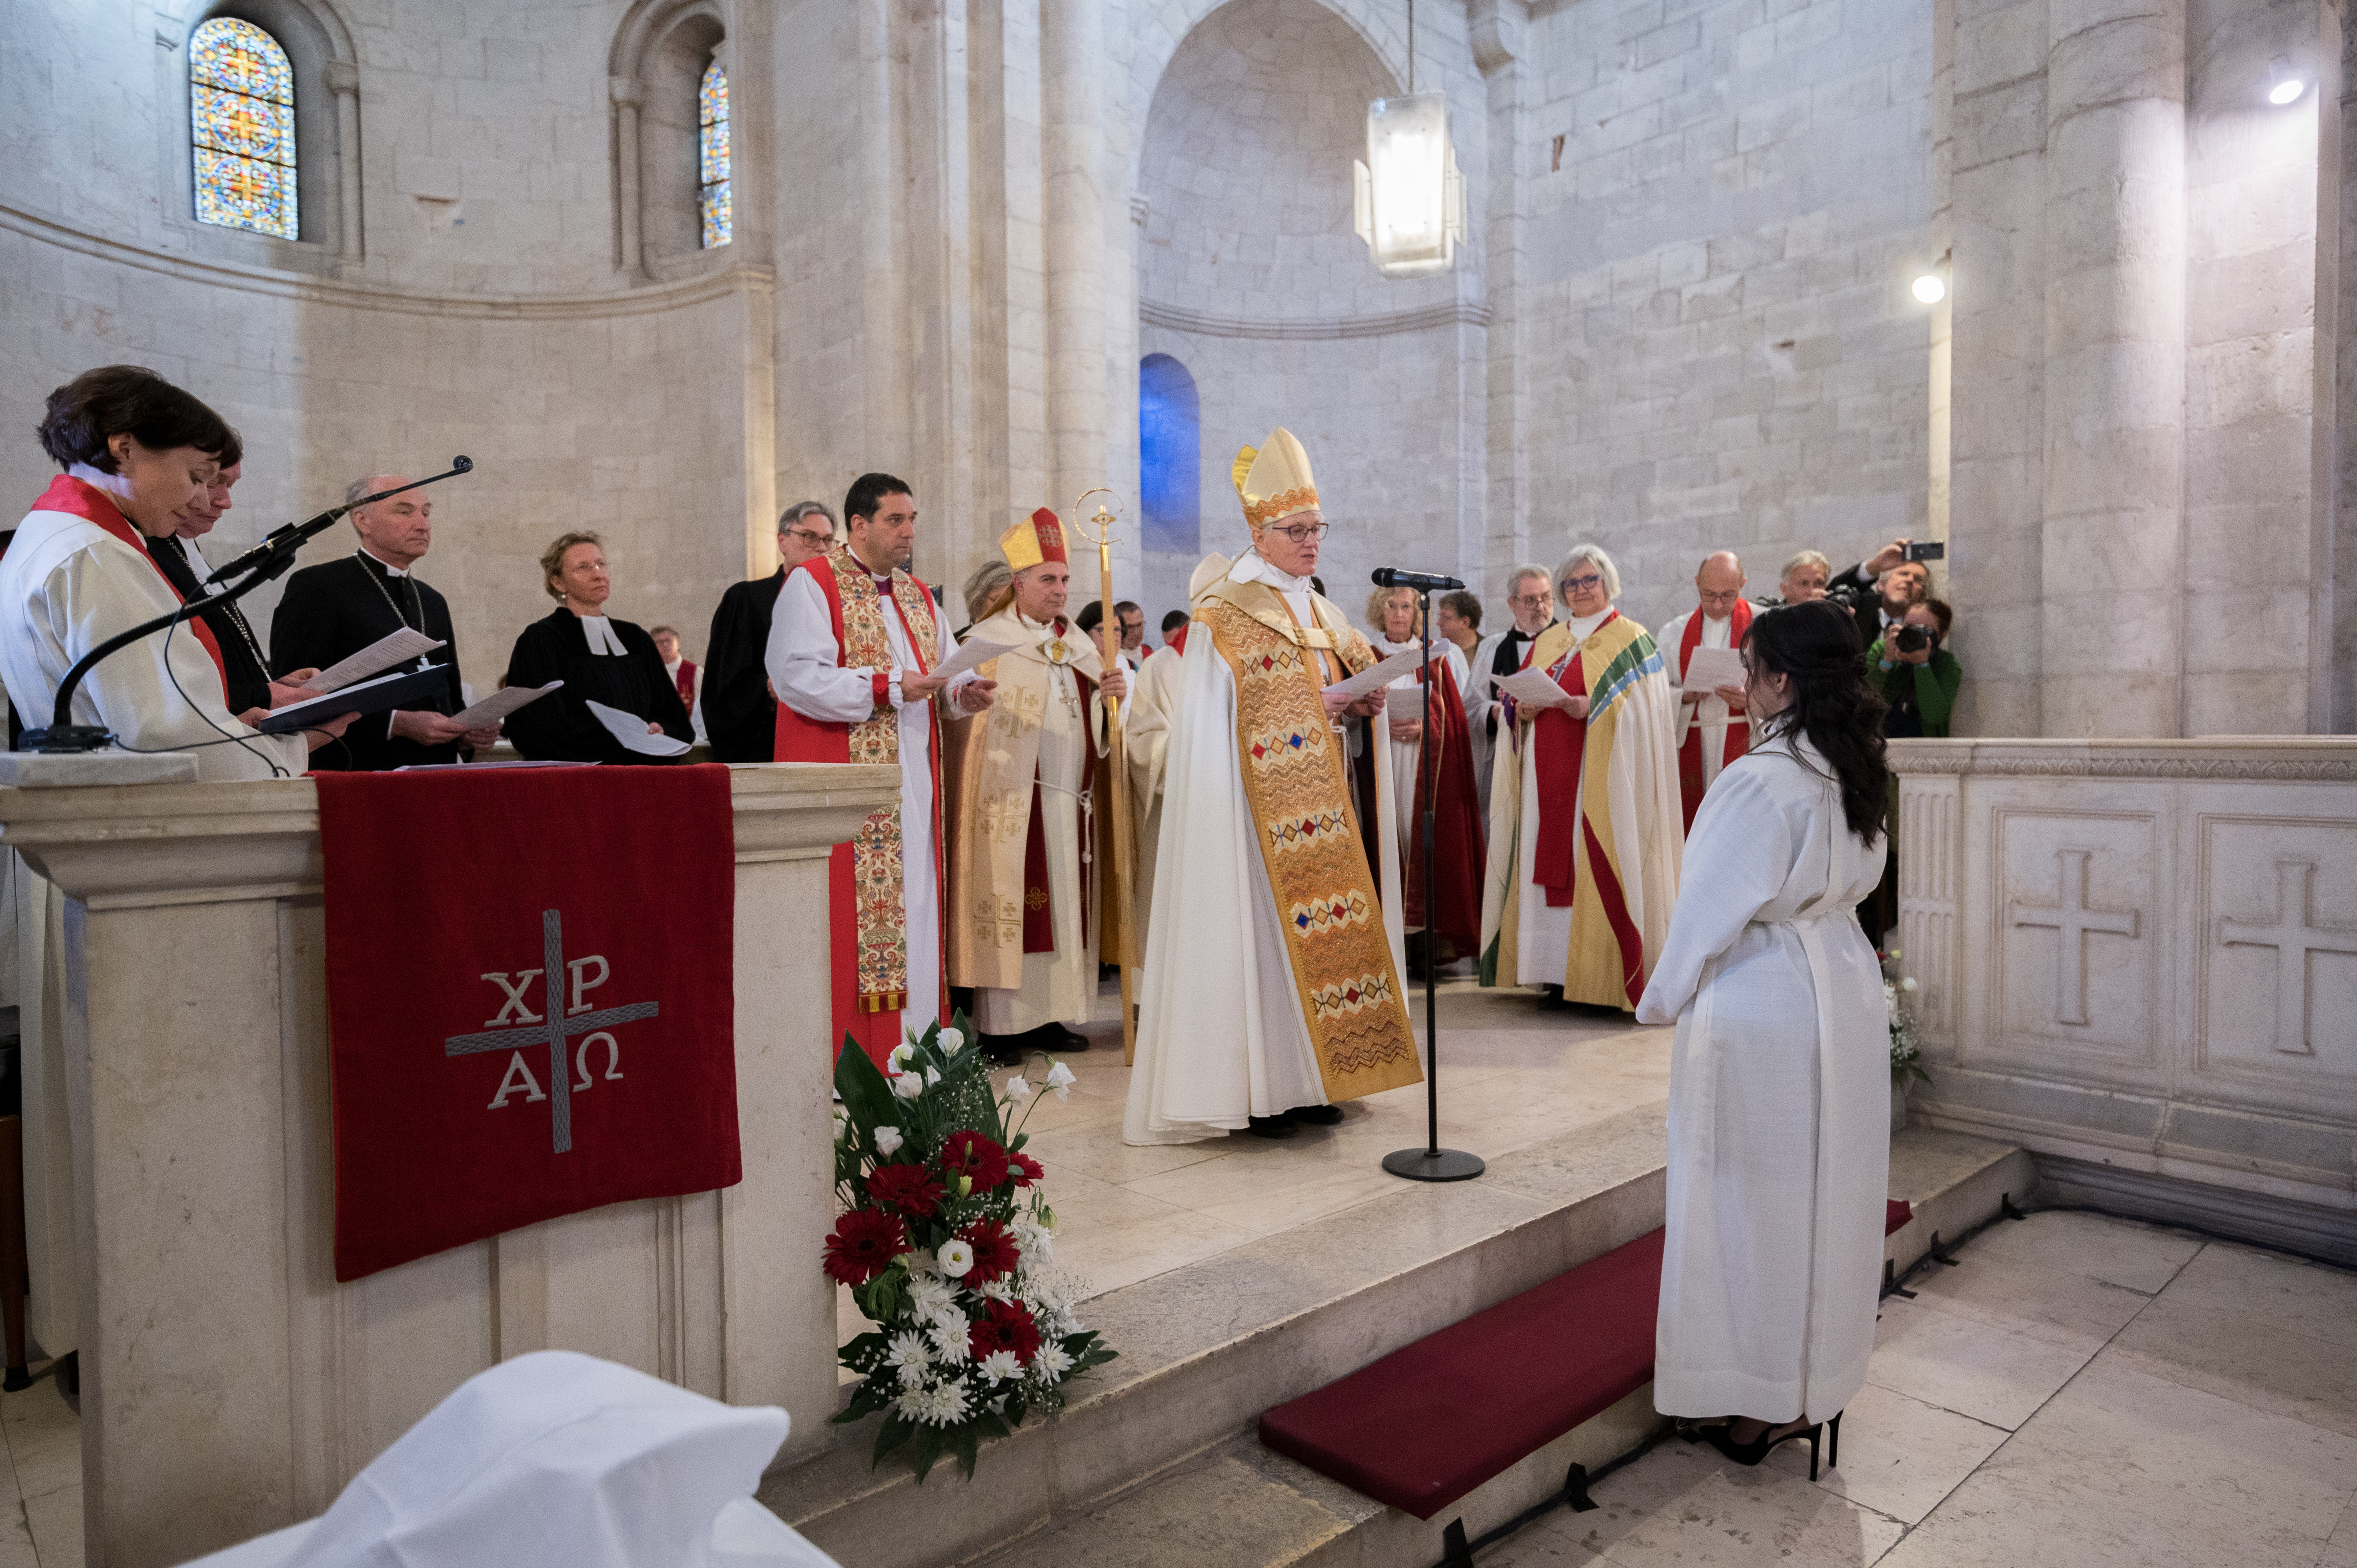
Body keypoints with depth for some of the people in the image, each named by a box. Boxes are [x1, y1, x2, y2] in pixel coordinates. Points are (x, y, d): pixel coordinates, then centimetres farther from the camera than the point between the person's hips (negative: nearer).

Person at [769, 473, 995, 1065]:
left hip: (912, 781, 7)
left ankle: (910, 1050, 15)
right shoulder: (812, 584, -3)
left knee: (912, 908, 7)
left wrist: (966, 690, -6)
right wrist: (885, 686, -20)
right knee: (848, 913, -7)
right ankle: (843, 1059, 0)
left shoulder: (917, 595, 19)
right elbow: (796, 676, -15)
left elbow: (945, 670, 17)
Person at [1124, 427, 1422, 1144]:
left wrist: (1365, 700, -3)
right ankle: (1258, 1089, 0)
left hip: (1324, 803, 7)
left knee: (1322, 920, 5)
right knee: (1265, 922, -7)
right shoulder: (1226, 613, -3)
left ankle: (1310, 1075, 14)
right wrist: (1322, 703, -16)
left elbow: (1361, 683, 21)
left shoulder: (1325, 614, 18)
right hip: (1262, 801, -7)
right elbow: (1217, 715, -9)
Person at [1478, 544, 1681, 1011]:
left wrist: (1593, 707, -21)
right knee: (1550, 864, 2)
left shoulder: (1631, 639, 2)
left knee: (1596, 869, -8)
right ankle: (1558, 973, 7)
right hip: (1549, 773, 5)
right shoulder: (1546, 642, 19)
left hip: (1600, 775, -5)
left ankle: (1603, 976, -2)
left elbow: (1644, 710, -8)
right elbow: (1517, 699, 16)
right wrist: (1523, 708, -6)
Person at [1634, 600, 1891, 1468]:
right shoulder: (1854, 775, 3)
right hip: (1844, 988, 8)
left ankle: (1761, 1404, 20)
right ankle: (1820, 1381, 33)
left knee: (1754, 1200, 6)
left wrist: (1662, 999, -5)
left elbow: (1710, 908, -17)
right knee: (1827, 1190, 17)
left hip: (1758, 1005, -8)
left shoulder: (1758, 782, -21)